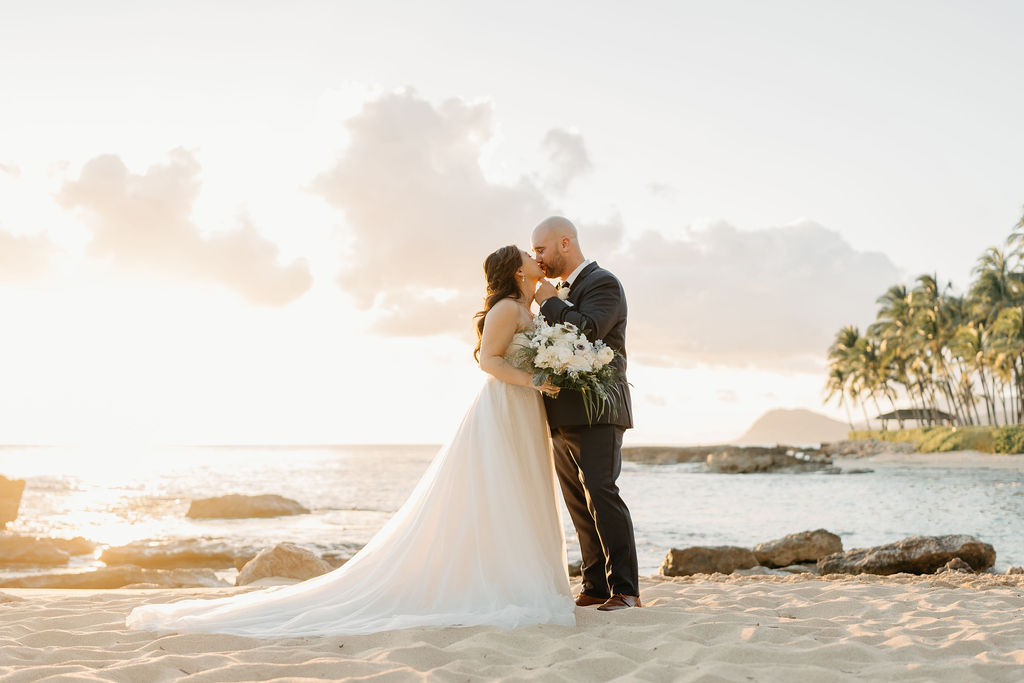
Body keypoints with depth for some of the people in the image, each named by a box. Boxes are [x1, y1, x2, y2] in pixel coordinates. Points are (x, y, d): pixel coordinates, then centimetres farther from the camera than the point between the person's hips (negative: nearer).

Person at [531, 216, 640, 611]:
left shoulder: (602, 283, -6)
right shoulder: (563, 293, 22)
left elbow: (586, 331, -22)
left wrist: (548, 302, -9)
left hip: (596, 411, -9)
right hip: (563, 416, 9)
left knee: (601, 494, -16)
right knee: (578, 504, 7)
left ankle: (624, 589, -15)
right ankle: (596, 586, 11)